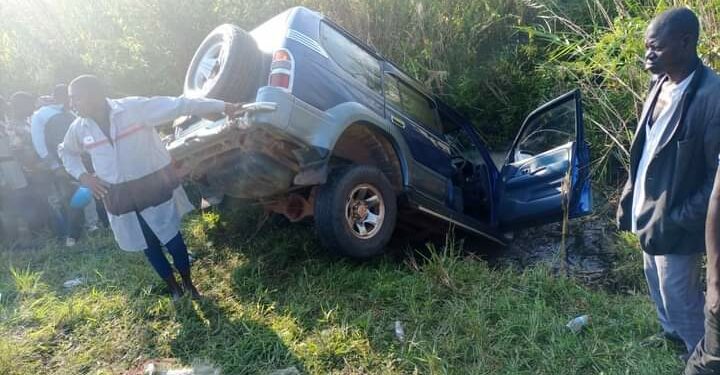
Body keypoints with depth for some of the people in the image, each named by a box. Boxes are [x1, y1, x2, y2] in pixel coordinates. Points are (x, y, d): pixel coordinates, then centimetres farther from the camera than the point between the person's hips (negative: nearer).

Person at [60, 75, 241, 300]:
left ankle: (188, 285, 27)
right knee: (149, 246, 12)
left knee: (172, 239, 4)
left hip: (154, 185, -4)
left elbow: (178, 105, -22)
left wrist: (222, 106, -25)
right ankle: (174, 289, 30)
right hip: (120, 196, 4)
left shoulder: (134, 108, -18)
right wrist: (83, 176, 1)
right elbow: (66, 152, 19)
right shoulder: (78, 128, -2)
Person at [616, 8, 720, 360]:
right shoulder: (661, 84, 1)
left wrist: (679, 221, -20)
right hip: (647, 209, 8)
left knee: (679, 294, 10)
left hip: (672, 221, -8)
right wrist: (630, 197, 13)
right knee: (657, 282, 26)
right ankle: (671, 331, 50)